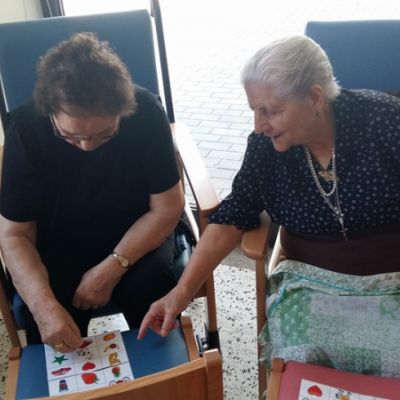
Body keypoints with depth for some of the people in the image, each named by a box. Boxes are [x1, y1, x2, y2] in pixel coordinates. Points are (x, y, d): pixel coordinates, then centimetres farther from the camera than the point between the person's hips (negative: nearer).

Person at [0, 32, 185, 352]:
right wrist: (44, 305, -34)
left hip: (137, 235, 0)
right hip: (60, 245, 0)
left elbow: (167, 207, -16)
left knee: (150, 289, -26)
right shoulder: (26, 127, -23)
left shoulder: (146, 112, -24)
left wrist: (111, 268, -25)